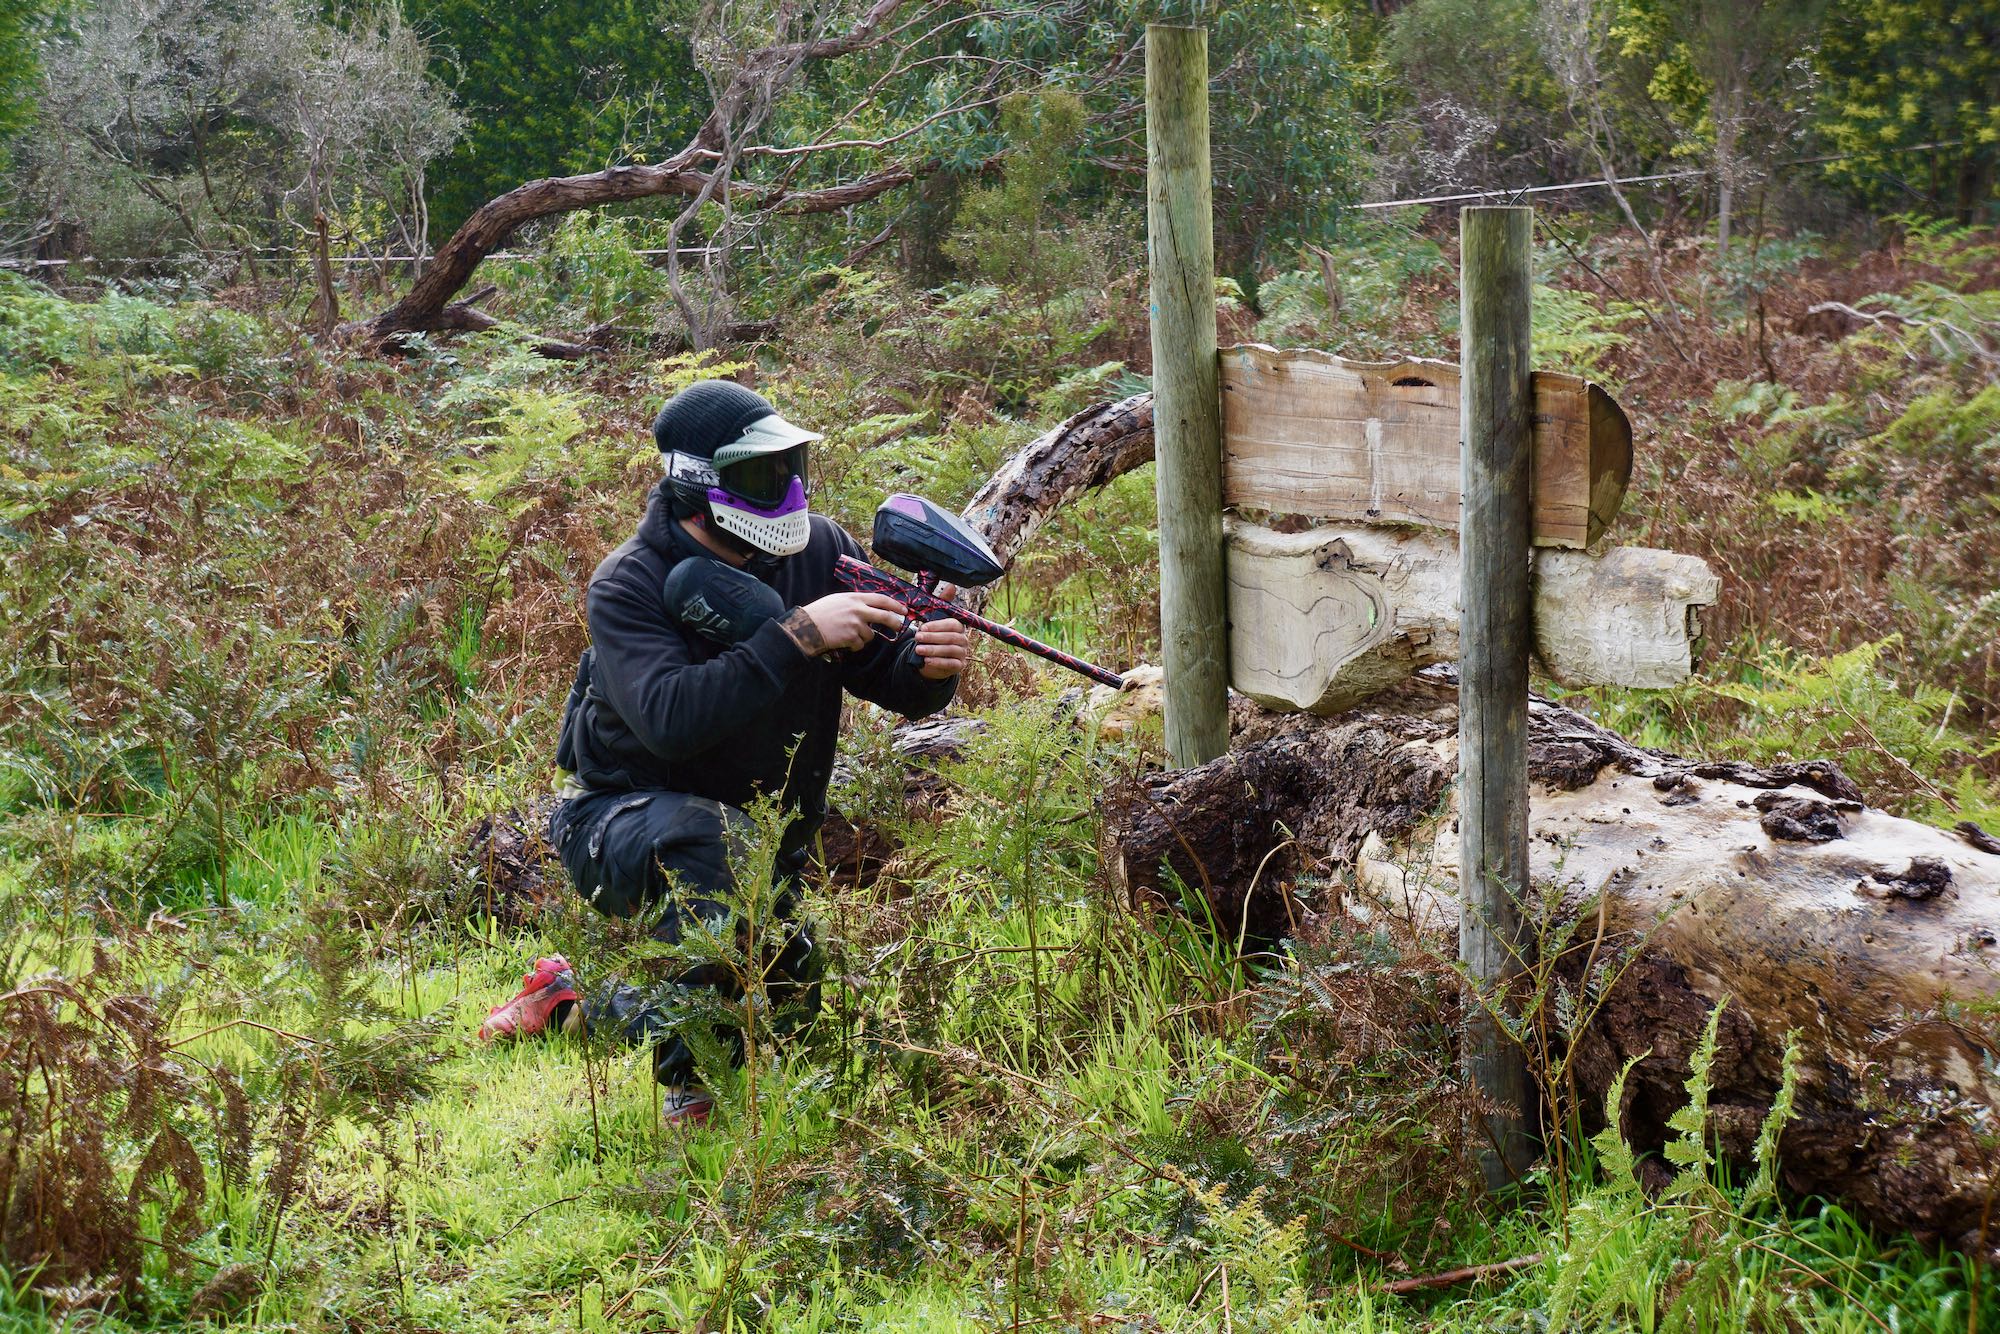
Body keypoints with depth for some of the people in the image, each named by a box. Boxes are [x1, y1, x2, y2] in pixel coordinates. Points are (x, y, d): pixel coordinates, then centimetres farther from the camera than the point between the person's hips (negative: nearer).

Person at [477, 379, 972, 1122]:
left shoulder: (819, 551, -9)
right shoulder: (628, 586, -23)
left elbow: (893, 681, -10)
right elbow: (671, 718, -40)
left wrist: (931, 664, -34)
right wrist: (797, 636, -44)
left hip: (759, 836, 6)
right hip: (622, 825, -6)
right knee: (704, 831, -39)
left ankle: (573, 999, 35)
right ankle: (691, 1080, -26)